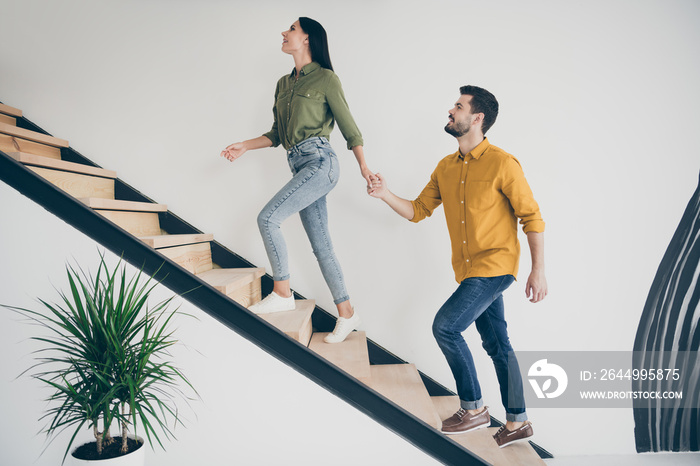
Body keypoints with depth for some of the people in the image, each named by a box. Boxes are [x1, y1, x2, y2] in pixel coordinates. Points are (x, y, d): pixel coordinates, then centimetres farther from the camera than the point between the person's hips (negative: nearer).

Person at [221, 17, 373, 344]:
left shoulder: (325, 78, 0)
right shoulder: (283, 83, 20)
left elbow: (348, 127, 0)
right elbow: (277, 135, 23)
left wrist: (364, 167, -4)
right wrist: (245, 146, 13)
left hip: (319, 161, -7)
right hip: (300, 167, 7)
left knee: (268, 217, -19)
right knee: (321, 245, 6)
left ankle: (282, 293, -6)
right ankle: (346, 314, 14)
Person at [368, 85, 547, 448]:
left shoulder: (502, 164, -12)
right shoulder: (445, 167, 9)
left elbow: (532, 217, -10)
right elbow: (418, 210, 11)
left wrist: (538, 270, -11)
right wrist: (386, 195, -6)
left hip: (494, 266, -7)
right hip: (469, 270, 7)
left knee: (445, 326, -13)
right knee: (497, 345, 13)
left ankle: (473, 408, 5)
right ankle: (517, 422, 26)